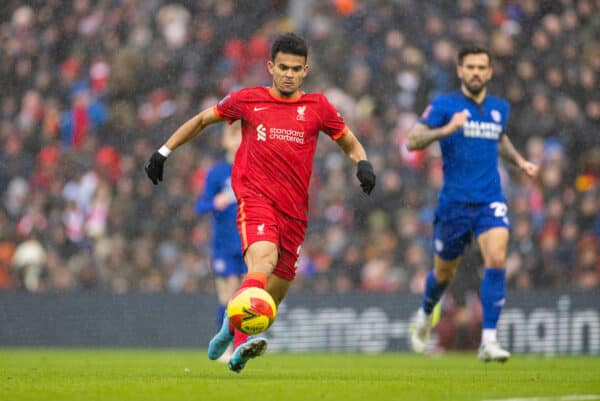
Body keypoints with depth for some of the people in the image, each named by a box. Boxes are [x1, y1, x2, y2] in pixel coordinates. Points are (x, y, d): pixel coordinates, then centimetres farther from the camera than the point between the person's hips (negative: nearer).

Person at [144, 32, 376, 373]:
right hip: (255, 199, -3)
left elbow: (350, 143, 19)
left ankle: (233, 327, 32)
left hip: (294, 210, 3)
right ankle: (243, 339, -44)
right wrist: (165, 151, 18)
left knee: (275, 292, 5)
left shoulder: (317, 107, 9)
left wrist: (363, 163, -3)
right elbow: (202, 120, 20)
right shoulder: (248, 100, 6)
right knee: (263, 260, -31)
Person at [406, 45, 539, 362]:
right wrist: (447, 129, -27)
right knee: (444, 273, 11)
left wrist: (520, 162, 14)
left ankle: (489, 341, -19)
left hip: (490, 201, 2)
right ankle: (425, 316, 45)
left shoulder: (500, 108, 10)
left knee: (496, 260, -20)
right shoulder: (444, 105, -4)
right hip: (454, 202, -2)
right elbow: (412, 141, -13)